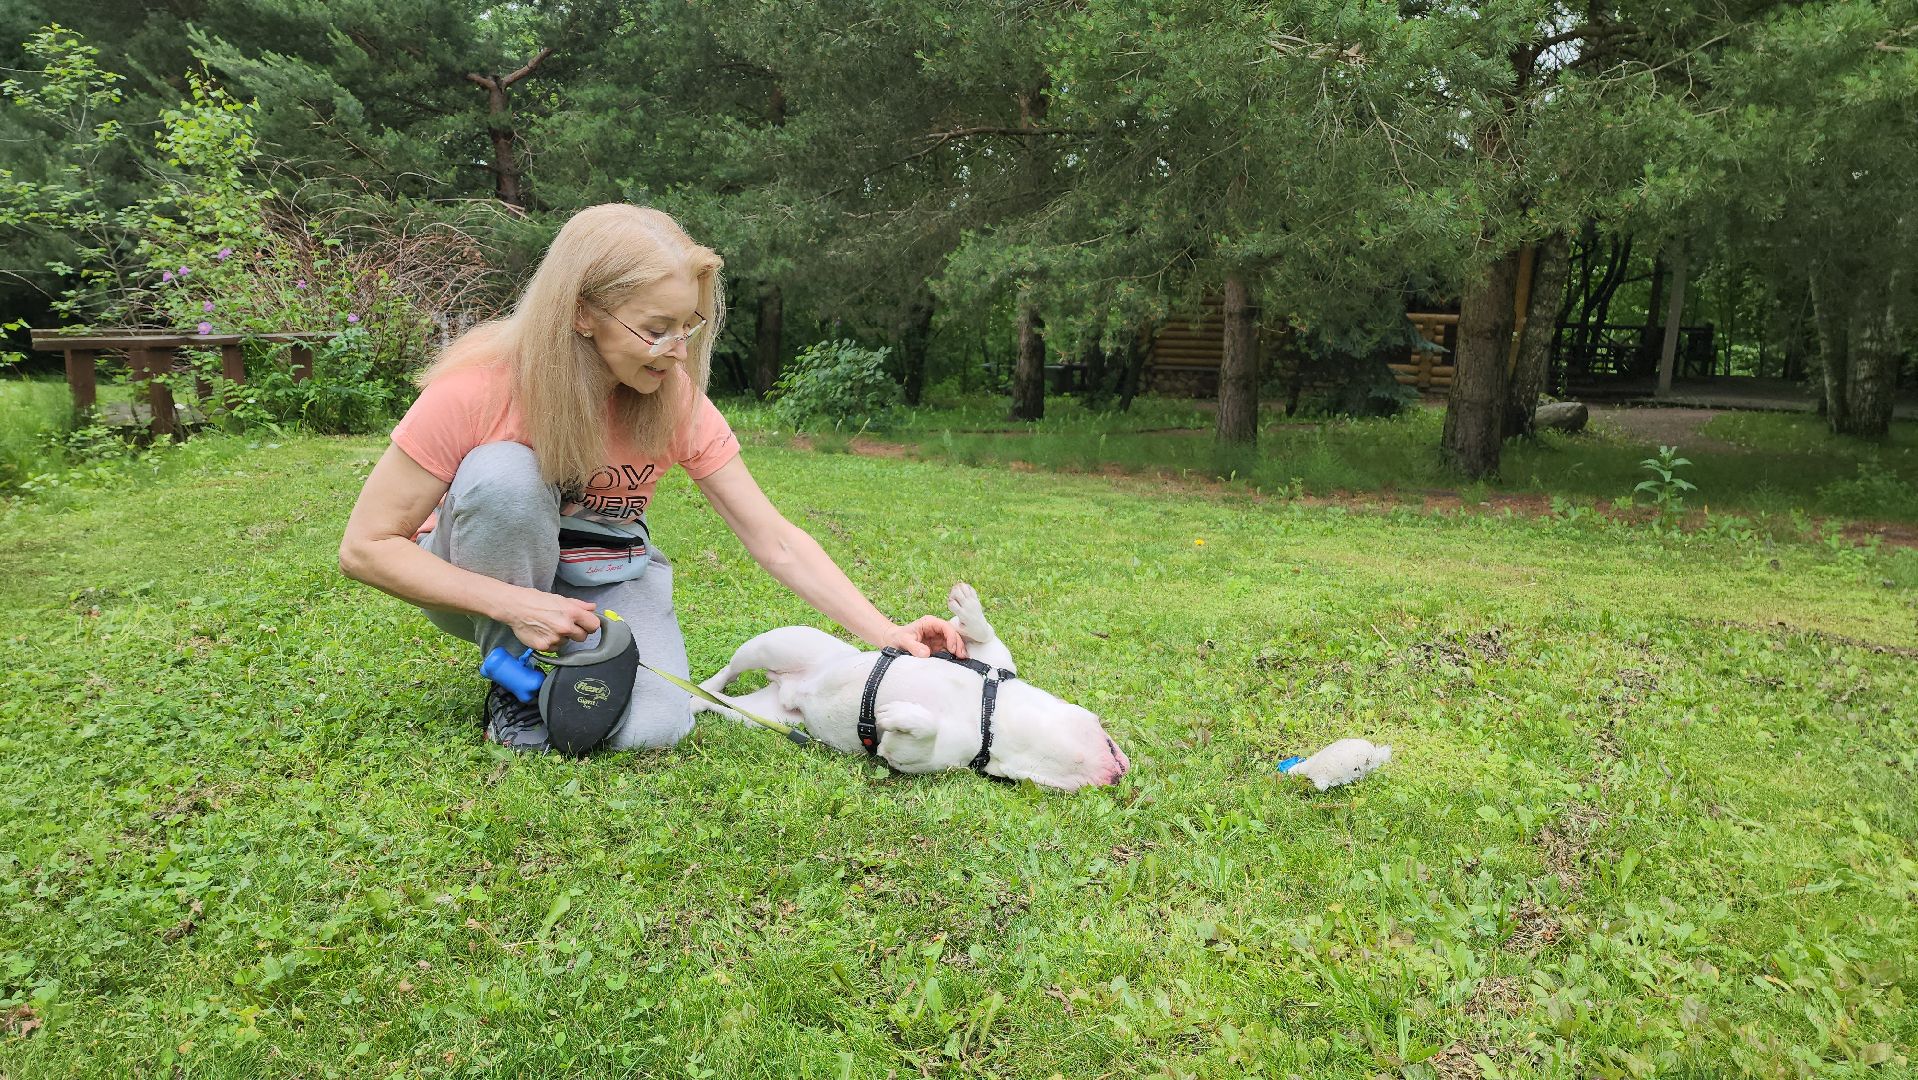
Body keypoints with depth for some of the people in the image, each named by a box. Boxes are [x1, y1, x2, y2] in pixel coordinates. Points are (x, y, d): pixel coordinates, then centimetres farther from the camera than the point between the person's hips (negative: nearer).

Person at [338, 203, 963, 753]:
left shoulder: (677, 399, -17)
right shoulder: (477, 389, -26)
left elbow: (776, 541, -17)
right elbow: (365, 548, -22)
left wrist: (885, 635, -28)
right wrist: (513, 605, -34)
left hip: (604, 578, 2)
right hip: (482, 578, -1)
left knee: (653, 727, -26)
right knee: (503, 475, -34)